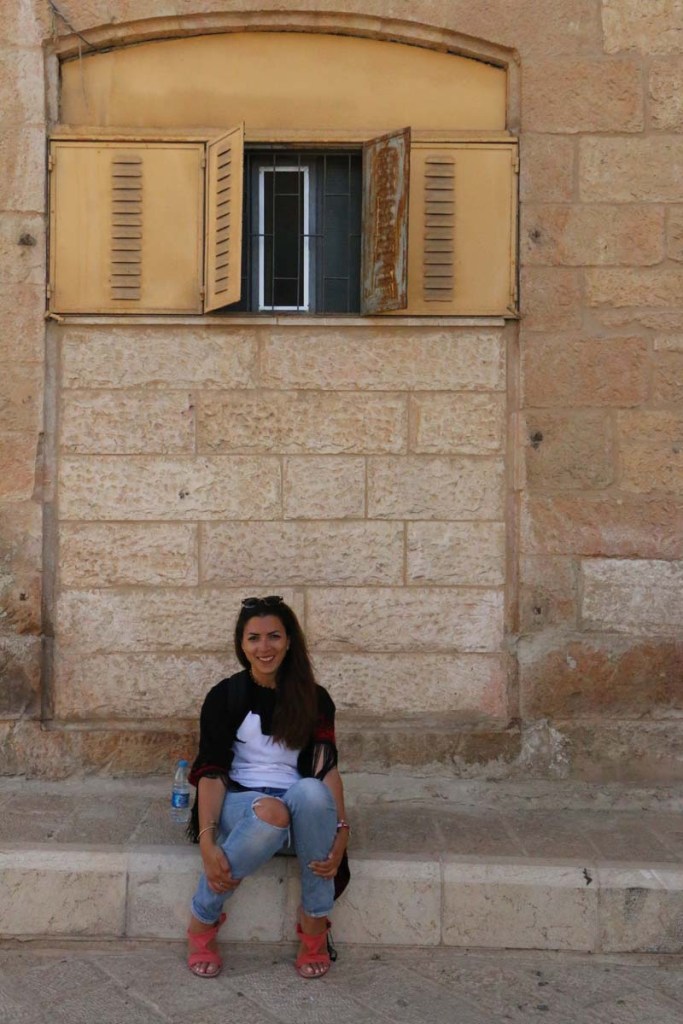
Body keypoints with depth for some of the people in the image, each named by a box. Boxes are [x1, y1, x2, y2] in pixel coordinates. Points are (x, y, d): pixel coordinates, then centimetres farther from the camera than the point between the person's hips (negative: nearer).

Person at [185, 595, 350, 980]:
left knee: (310, 791, -36)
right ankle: (203, 920, -17)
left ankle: (315, 922, -22)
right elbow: (211, 772, -7)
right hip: (240, 804, -1)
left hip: (302, 804, 1)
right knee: (271, 812, -39)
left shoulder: (314, 699, 7)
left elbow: (327, 768, -3)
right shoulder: (225, 696, 2)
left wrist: (341, 831, -20)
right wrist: (207, 842, -22)